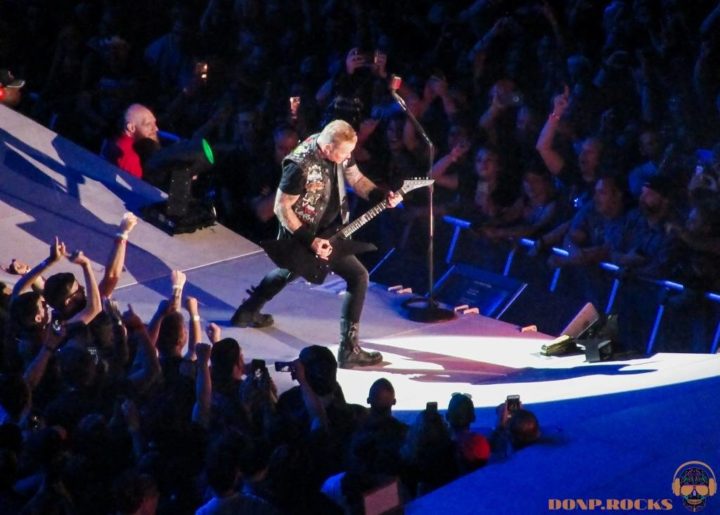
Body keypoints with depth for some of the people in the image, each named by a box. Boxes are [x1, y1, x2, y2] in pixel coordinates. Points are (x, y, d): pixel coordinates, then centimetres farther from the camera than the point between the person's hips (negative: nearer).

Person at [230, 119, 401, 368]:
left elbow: (357, 180, 6)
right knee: (357, 276, -12)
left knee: (288, 271, 31)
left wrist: (383, 197, -13)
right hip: (303, 236, -9)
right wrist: (310, 241, -26)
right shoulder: (300, 165, -33)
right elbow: (281, 208, -24)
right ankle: (349, 350, -6)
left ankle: (247, 313, 53)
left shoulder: (340, 151, -10)